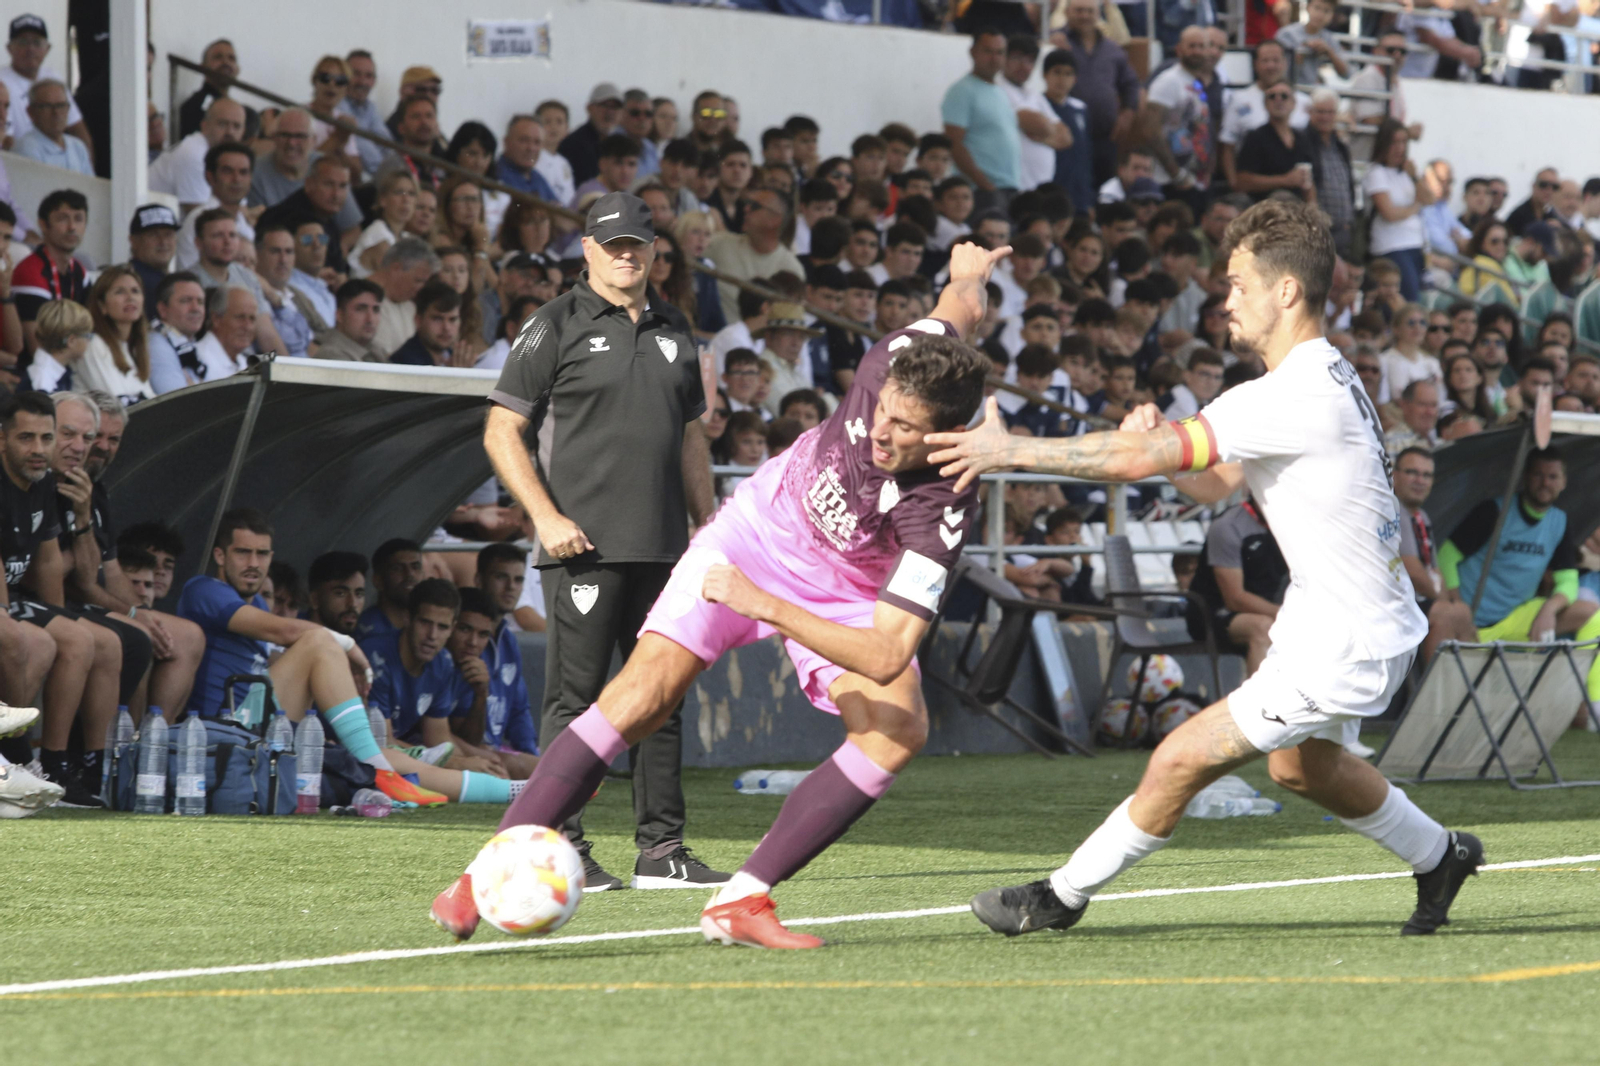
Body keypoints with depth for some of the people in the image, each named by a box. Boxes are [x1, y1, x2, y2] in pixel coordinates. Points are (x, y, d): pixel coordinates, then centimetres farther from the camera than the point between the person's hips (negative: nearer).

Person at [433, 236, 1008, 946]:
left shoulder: (942, 512, -36)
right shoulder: (896, 361, -28)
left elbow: (886, 656, -41)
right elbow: (958, 310, -4)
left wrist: (766, 606, -44)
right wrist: (967, 281, 21)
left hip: (845, 599, -1)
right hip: (754, 532, 1)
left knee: (899, 728, -27)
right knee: (644, 693, -16)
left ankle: (741, 902, -19)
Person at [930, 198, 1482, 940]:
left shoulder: (1295, 398, -26)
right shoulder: (1325, 379, 7)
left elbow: (1140, 460, -27)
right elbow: (1216, 483, 11)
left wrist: (1012, 450, -23)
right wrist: (1156, 440, -10)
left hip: (1343, 648, -10)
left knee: (1180, 761, -8)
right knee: (1300, 765, 33)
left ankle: (1062, 896, 6)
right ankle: (1440, 857, 52)